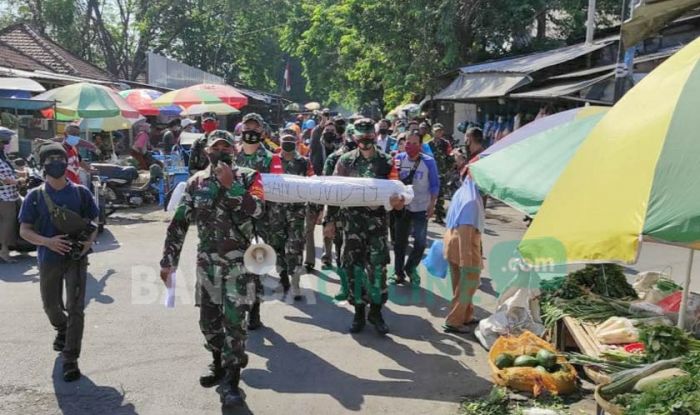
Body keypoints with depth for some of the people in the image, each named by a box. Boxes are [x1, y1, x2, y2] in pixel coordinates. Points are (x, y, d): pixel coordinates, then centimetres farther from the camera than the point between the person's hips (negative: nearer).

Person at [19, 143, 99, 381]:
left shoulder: (80, 193, 0)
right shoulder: (35, 196, -1)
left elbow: (92, 224, 6)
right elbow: (24, 230, -2)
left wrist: (89, 241, -15)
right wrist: (48, 242, -19)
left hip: (76, 258, -1)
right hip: (49, 259, 2)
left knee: (75, 308, -6)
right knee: (51, 305, 18)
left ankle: (70, 359, 1)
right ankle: (62, 330, 51)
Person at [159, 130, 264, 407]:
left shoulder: (248, 177, -3)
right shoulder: (196, 182, 5)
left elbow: (256, 210, -21)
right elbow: (179, 222, 5)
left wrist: (230, 184, -24)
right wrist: (168, 260, 2)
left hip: (239, 261, -3)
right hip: (207, 262, 4)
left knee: (234, 320, -4)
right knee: (208, 318, 12)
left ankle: (231, 379, 6)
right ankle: (219, 362, 35)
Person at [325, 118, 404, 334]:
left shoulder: (386, 161, 4)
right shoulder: (345, 160, 4)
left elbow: (395, 189, 3)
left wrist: (397, 199, -22)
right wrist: (330, 219, -2)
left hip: (377, 219, 0)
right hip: (353, 219, 0)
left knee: (378, 265, 2)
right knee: (354, 265, 4)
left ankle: (376, 311, 18)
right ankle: (359, 311, 18)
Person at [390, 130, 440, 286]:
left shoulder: (429, 162, -11)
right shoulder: (398, 159, -6)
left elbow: (435, 184, -4)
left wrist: (432, 204, -8)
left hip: (421, 208, -2)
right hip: (401, 206, 2)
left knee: (420, 242, -2)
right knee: (399, 241, 11)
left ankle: (411, 267, 24)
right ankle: (399, 273, 27)